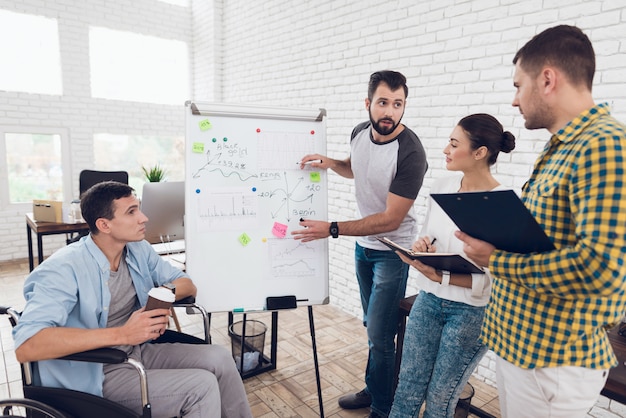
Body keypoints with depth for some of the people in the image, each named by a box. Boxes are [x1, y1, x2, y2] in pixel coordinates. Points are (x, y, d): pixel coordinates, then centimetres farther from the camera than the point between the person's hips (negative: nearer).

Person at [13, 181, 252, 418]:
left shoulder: (139, 249, 0)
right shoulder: (64, 268, -20)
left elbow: (188, 285, 7)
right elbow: (25, 346, -31)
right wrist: (122, 334, -35)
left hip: (139, 351, 6)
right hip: (97, 373, -6)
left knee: (219, 359, -11)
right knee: (202, 386, -20)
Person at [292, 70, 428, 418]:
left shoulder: (410, 153, -25)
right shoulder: (360, 132, -3)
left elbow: (390, 220, -25)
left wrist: (332, 229, -27)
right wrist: (329, 163, -3)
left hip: (392, 251, -6)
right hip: (363, 244, 7)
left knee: (380, 336, -2)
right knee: (372, 325, 19)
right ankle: (372, 390, 38)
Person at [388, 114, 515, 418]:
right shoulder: (440, 187, 0)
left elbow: (496, 279, -16)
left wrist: (442, 277, -25)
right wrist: (420, 249, -10)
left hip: (471, 311, -5)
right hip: (428, 300, 5)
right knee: (407, 389, 12)